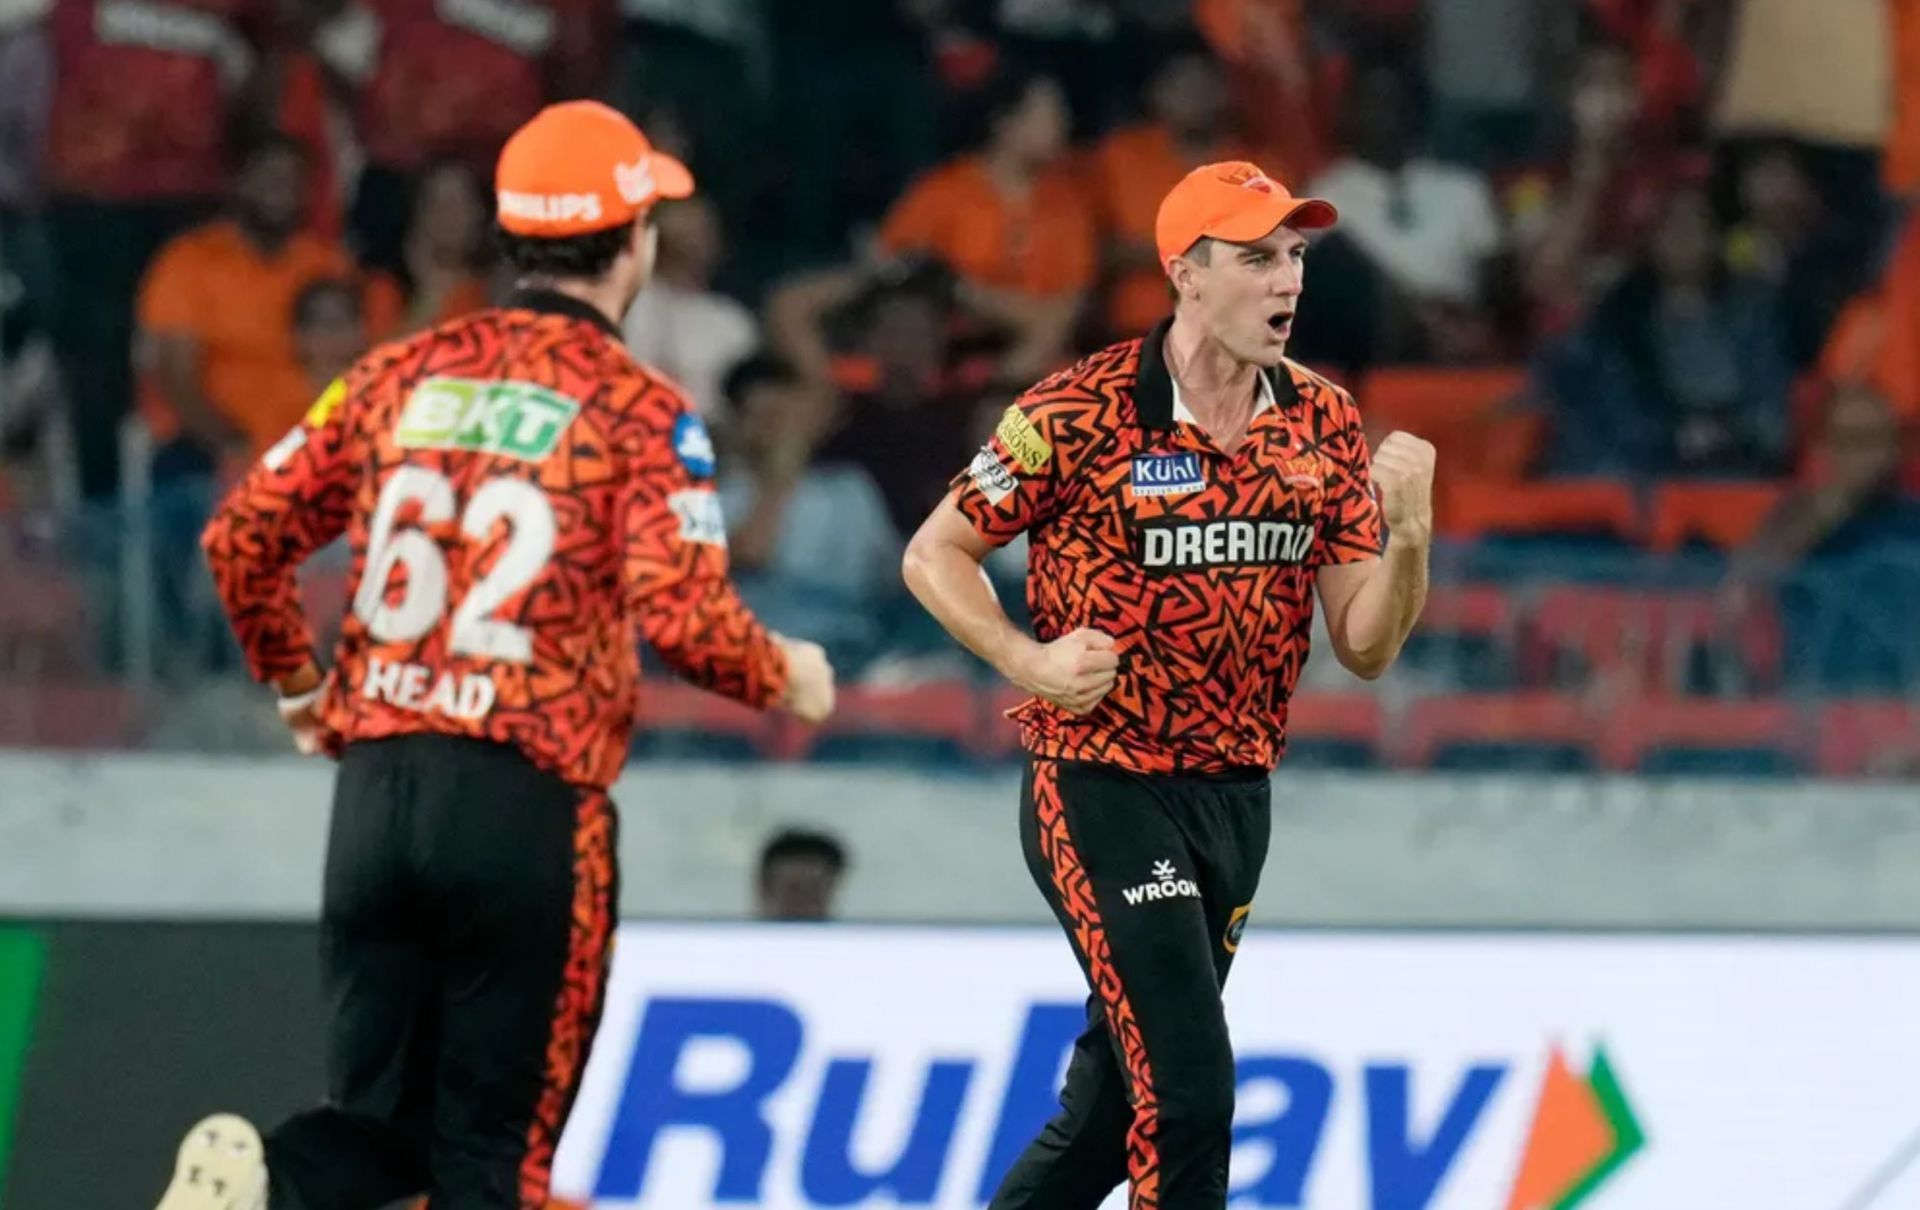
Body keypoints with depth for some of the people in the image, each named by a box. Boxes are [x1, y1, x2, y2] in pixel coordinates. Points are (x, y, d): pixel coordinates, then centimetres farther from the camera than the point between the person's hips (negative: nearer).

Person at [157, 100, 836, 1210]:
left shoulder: (403, 374, 10)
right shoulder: (639, 410, -4)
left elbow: (242, 538, 10)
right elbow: (683, 616, -14)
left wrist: (299, 684, 27)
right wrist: (785, 677, 7)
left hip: (377, 787, 4)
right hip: (532, 808, -4)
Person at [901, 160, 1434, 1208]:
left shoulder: (1326, 426, 2)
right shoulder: (1082, 413, -13)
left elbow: (1364, 647, 1)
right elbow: (935, 554, -3)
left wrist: (1408, 534, -17)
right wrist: (1030, 661, -18)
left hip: (1234, 798, 6)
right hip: (1100, 795, -6)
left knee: (1108, 1116, 16)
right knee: (1187, 1092, -15)